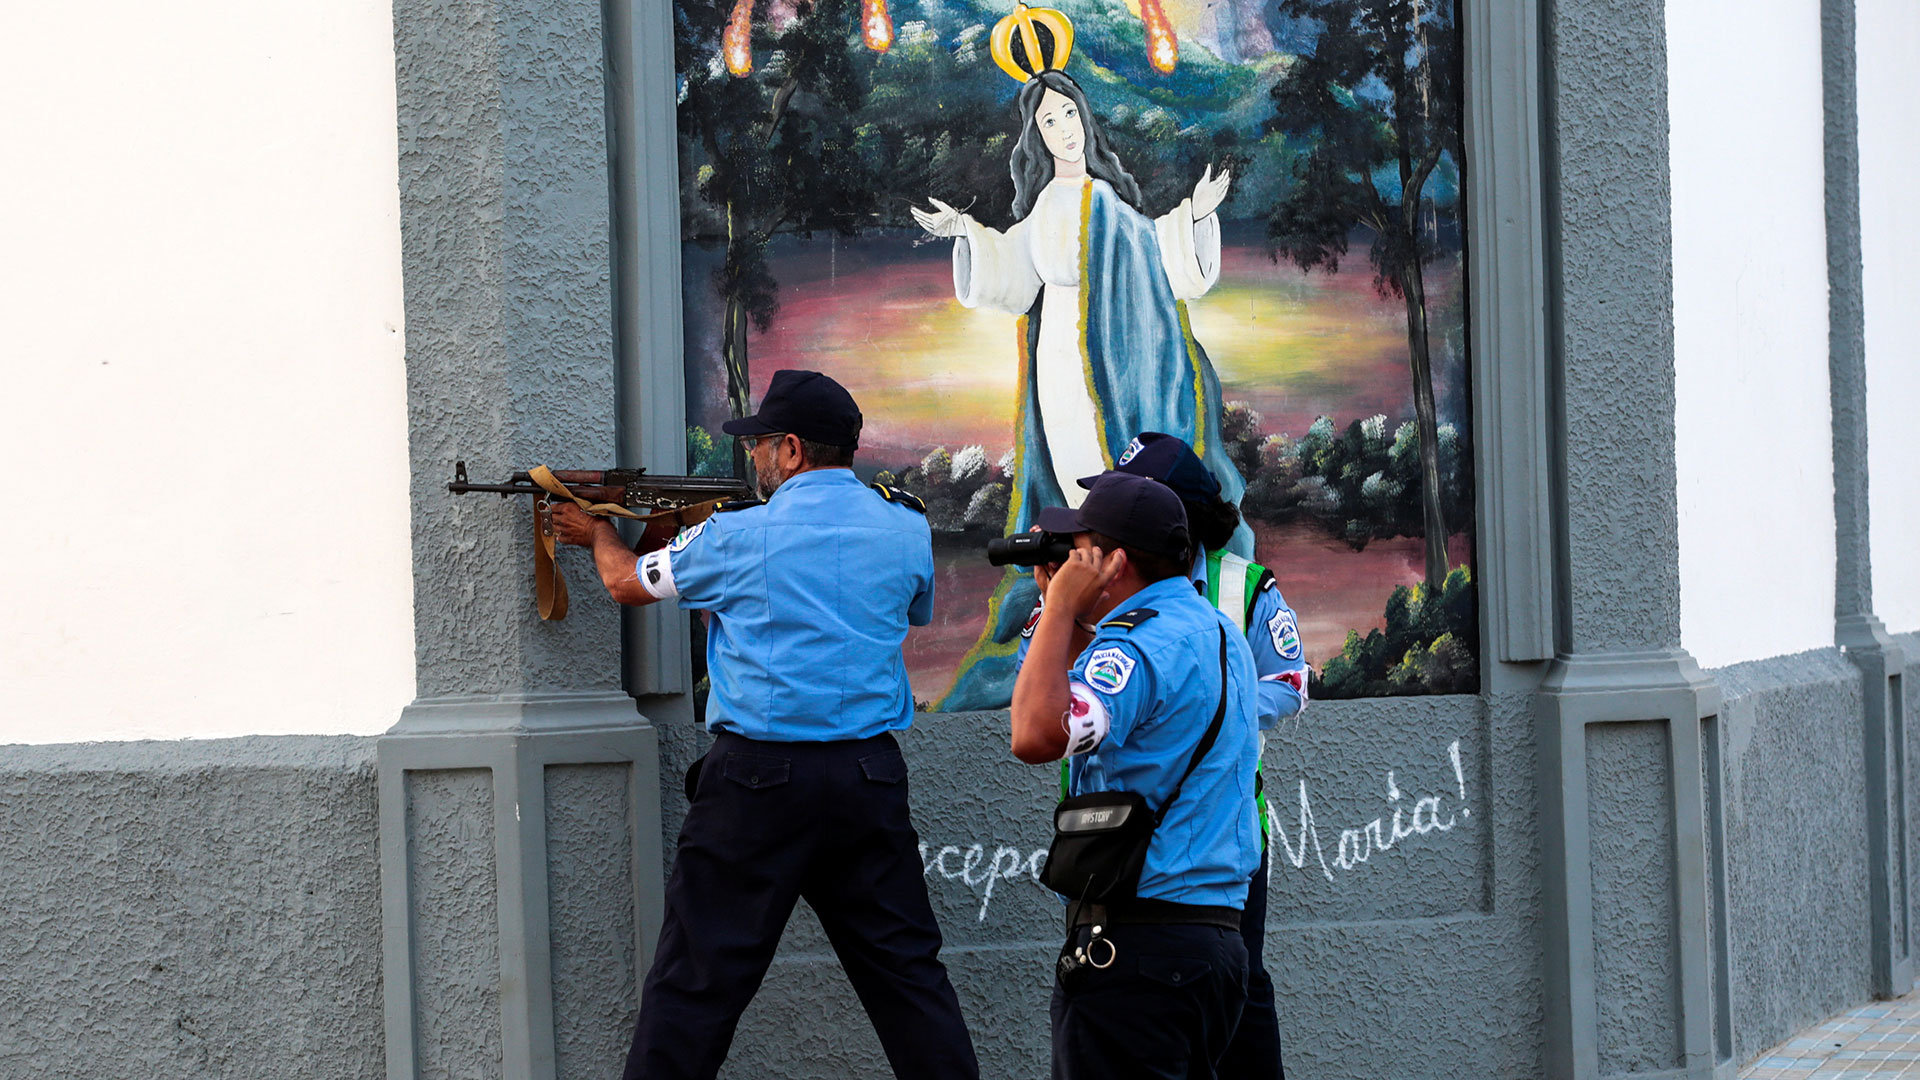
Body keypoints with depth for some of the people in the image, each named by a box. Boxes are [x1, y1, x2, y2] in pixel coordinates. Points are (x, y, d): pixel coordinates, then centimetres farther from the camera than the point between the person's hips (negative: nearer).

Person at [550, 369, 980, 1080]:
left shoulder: (741, 537, -5)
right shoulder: (906, 529, 5)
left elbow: (628, 584, 11)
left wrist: (599, 535, 35)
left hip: (759, 779, -4)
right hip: (870, 775, 4)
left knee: (697, 981, 2)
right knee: (906, 966, 10)